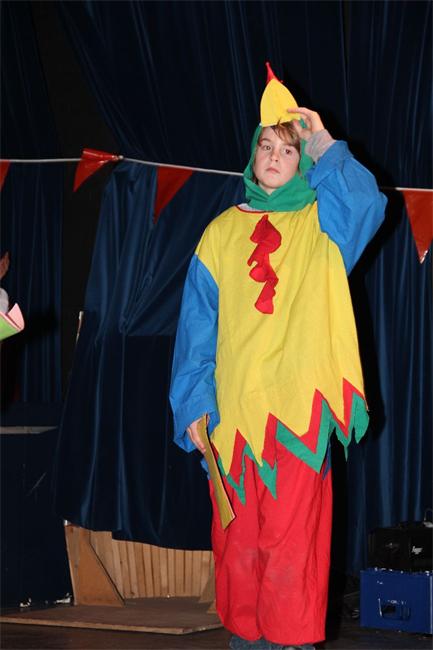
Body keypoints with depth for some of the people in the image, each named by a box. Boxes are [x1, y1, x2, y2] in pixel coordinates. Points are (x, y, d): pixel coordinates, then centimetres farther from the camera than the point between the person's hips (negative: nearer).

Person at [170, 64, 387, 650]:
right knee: (239, 539, 3)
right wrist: (193, 403, 3)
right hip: (233, 409, 2)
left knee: (293, 536, -6)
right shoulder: (224, 231, 13)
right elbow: (198, 322, 11)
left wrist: (324, 145, -6)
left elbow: (368, 204, -14)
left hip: (298, 408, -2)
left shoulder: (320, 224, 8)